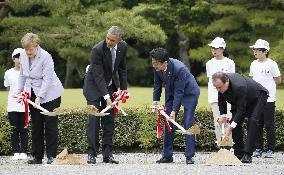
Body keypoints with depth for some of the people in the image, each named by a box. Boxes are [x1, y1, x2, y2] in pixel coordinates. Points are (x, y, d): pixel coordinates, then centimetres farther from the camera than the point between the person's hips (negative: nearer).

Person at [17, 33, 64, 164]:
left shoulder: (46, 57, -19)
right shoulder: (23, 56, 1)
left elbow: (47, 79, -21)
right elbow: (22, 75, 15)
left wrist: (40, 97, -26)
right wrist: (19, 90, 6)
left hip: (49, 94, -6)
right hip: (33, 94, 6)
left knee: (50, 125, -5)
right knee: (36, 126, 5)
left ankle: (51, 156, -1)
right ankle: (37, 157, 8)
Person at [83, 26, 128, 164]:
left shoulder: (122, 47, -9)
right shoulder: (98, 49, -26)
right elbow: (98, 75, -27)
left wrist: (124, 88, 3)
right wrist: (106, 96, -31)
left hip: (110, 86, 5)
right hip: (94, 86, -5)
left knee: (109, 119, 2)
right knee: (94, 118, -10)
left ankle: (107, 153, 4)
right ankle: (92, 153, -8)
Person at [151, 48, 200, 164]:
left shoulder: (179, 69, -36)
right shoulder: (157, 67, -19)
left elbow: (179, 92, -31)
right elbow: (157, 84, -1)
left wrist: (174, 111, -31)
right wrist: (155, 101, -7)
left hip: (188, 93, -6)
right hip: (171, 93, 6)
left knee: (188, 124, -10)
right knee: (168, 123, 1)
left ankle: (189, 156, -7)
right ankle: (167, 155, 6)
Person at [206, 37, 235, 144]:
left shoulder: (229, 63, 3)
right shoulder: (209, 64, 10)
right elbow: (209, 80, 15)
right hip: (214, 97, 2)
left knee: (227, 121, -8)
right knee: (217, 122, 0)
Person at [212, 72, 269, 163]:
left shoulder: (239, 87, -44)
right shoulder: (220, 84, -22)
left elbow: (241, 109, -38)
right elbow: (221, 100, -2)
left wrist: (231, 127, -39)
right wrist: (223, 115, -13)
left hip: (258, 96, -7)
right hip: (239, 100, 7)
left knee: (252, 121, -23)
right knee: (236, 123, -7)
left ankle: (247, 155, -24)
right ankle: (239, 154, -1)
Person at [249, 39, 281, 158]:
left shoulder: (271, 64, -6)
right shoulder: (254, 64, 11)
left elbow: (278, 81, -1)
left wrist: (266, 87, 4)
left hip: (268, 100, -6)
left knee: (269, 126, -1)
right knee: (257, 125, 7)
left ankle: (270, 150, 3)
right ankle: (258, 149, 13)